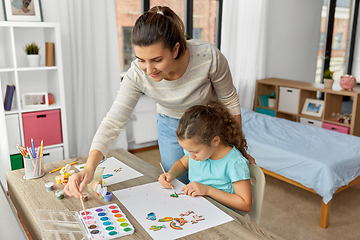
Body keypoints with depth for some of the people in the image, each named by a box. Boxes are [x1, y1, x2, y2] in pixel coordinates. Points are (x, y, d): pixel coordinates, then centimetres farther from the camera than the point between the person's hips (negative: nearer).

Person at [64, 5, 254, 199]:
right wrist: (89, 169, -42)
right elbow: (113, 123, -28)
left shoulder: (208, 57, -34)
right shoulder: (137, 74, -29)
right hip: (170, 124, 2)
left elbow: (229, 102, -17)